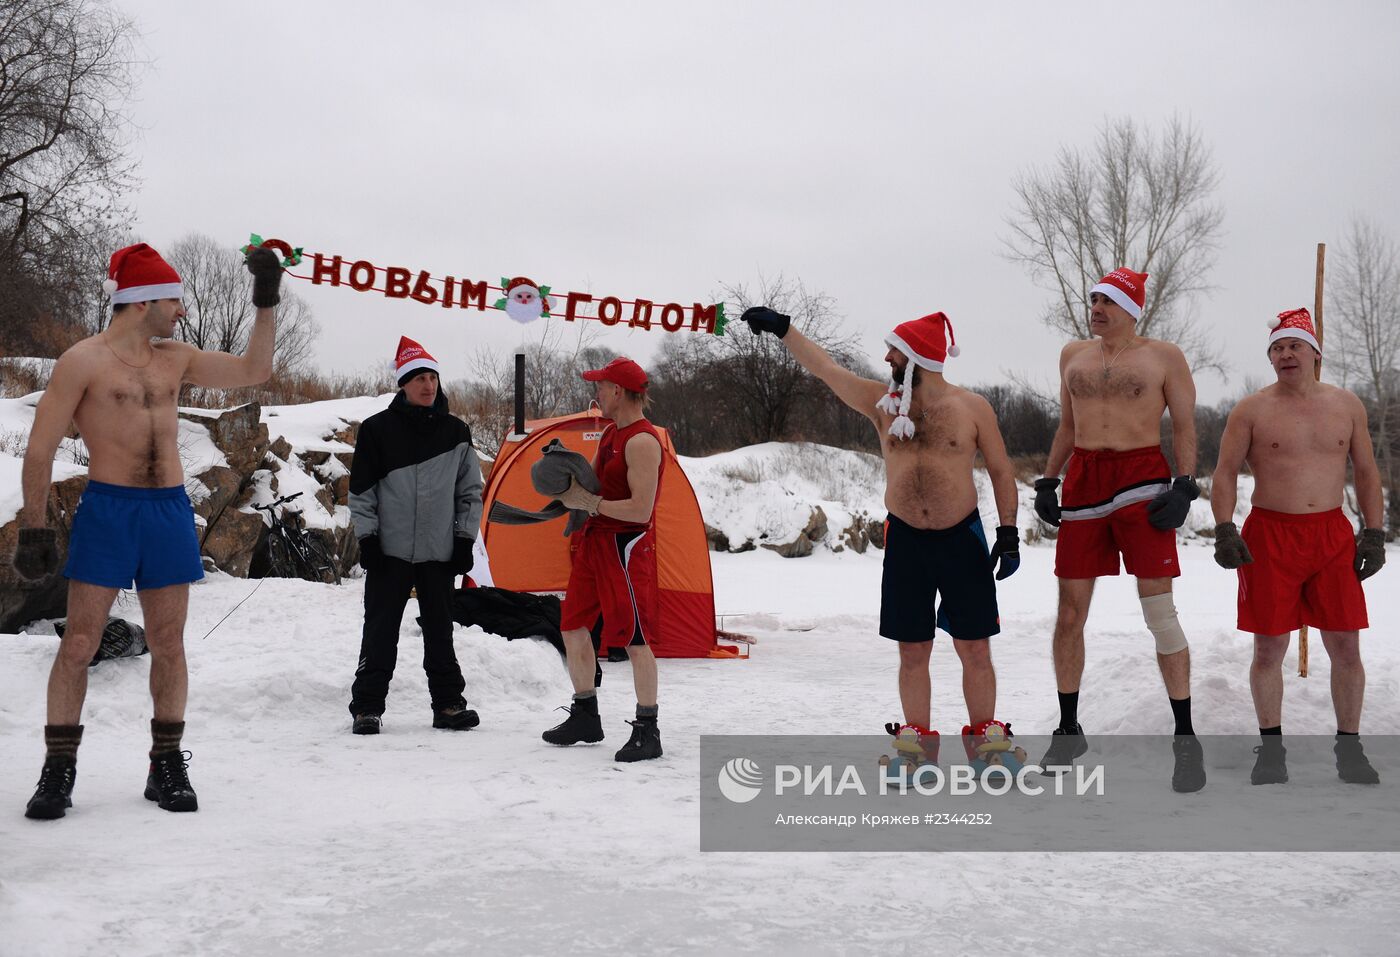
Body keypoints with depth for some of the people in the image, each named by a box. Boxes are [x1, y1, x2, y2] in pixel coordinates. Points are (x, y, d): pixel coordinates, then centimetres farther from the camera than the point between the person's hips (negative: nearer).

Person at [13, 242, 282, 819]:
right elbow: (40, 449, -4)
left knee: (168, 644, 6)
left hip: (170, 511, 5)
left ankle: (167, 767, 15)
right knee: (79, 643, -4)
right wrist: (34, 528, -7)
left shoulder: (176, 359, 12)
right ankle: (58, 772, 7)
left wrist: (265, 304, 11)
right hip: (107, 510, -4)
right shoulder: (85, 360, -4)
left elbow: (254, 371, 18)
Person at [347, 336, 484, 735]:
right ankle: (366, 707, 8)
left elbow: (470, 490, 11)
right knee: (380, 634, 0)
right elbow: (361, 491, 1)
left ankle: (448, 704, 16)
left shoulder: (455, 432, 6)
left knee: (440, 634, 9)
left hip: (439, 553, 2)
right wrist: (367, 537, -5)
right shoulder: (378, 429, -1)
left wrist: (465, 539, 5)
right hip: (389, 552, -2)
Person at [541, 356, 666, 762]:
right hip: (595, 540, 10)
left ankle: (647, 732, 1)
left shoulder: (642, 442, -18)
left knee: (634, 639, -7)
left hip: (625, 546, -10)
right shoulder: (610, 433, 14)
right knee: (574, 628, 15)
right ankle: (585, 718, 28)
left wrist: (589, 503, -18)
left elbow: (641, 510, -24)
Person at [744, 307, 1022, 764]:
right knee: (912, 652, 6)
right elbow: (825, 368, 4)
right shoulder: (881, 402, 4)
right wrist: (783, 328, 1)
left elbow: (1001, 472, 3)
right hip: (905, 541, 2)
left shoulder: (973, 408, -2)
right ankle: (919, 743, 17)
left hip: (962, 540, -2)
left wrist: (1008, 533, -3)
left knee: (974, 649, 2)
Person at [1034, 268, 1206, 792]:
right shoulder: (1073, 355, 15)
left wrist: (1184, 488, -12)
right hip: (1083, 482, 4)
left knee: (1160, 611, -7)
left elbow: (1185, 426, 1)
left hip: (1143, 482, -4)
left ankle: (1186, 739, 0)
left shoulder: (1164, 356, 2)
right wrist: (1047, 481, 11)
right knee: (1070, 612, 4)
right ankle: (1068, 730, 17)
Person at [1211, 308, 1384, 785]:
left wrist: (1374, 532, 5)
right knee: (1269, 647, 2)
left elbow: (1366, 472, 13)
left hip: (1332, 534, 2)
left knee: (1346, 647, 2)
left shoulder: (1346, 405, 8)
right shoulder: (1251, 410, 0)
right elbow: (1225, 473, 0)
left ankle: (1349, 746, 15)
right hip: (1269, 535, -2)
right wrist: (1224, 529, -12)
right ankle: (1270, 747, 14)